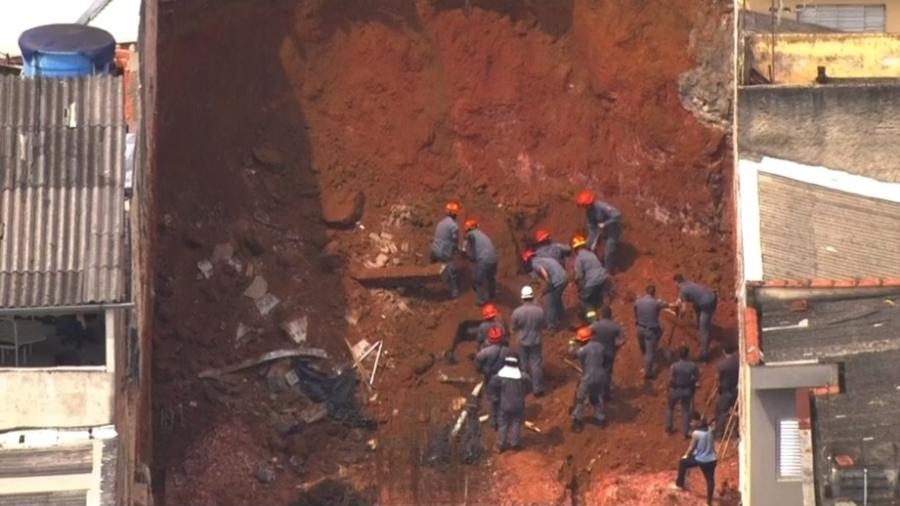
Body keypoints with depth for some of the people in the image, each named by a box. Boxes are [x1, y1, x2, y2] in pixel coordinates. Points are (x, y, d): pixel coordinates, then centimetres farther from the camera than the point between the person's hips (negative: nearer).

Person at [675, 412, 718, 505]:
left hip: (700, 459, -5)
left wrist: (686, 455, 10)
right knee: (710, 479, 13)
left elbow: (692, 447, -7)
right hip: (711, 459, 5)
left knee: (682, 462, 18)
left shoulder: (696, 433, -17)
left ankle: (680, 483, 28)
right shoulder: (709, 430, 1)